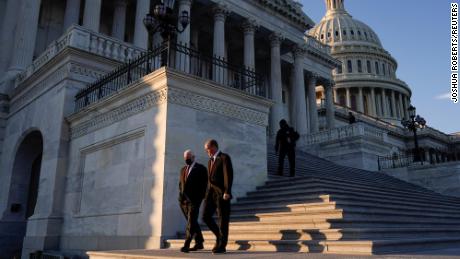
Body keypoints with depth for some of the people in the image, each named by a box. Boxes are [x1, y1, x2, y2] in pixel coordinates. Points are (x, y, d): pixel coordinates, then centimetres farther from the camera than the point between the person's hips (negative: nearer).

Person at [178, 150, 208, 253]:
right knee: (192, 222, 11)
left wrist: (200, 198, -10)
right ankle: (199, 243, 21)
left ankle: (186, 245, -14)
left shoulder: (201, 168, 0)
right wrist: (181, 196, 6)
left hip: (194, 199, -6)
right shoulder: (183, 169, 18)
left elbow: (204, 184, -3)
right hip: (183, 200, 6)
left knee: (191, 222, -11)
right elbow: (180, 184, 20)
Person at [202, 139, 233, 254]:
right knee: (206, 216, 2)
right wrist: (208, 192, 12)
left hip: (221, 193, -7)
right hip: (211, 192, 8)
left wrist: (227, 192, -20)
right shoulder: (210, 160, 20)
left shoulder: (224, 158, -5)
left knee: (223, 219, -1)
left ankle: (222, 246, 6)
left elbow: (228, 175, -14)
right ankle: (220, 236, 20)